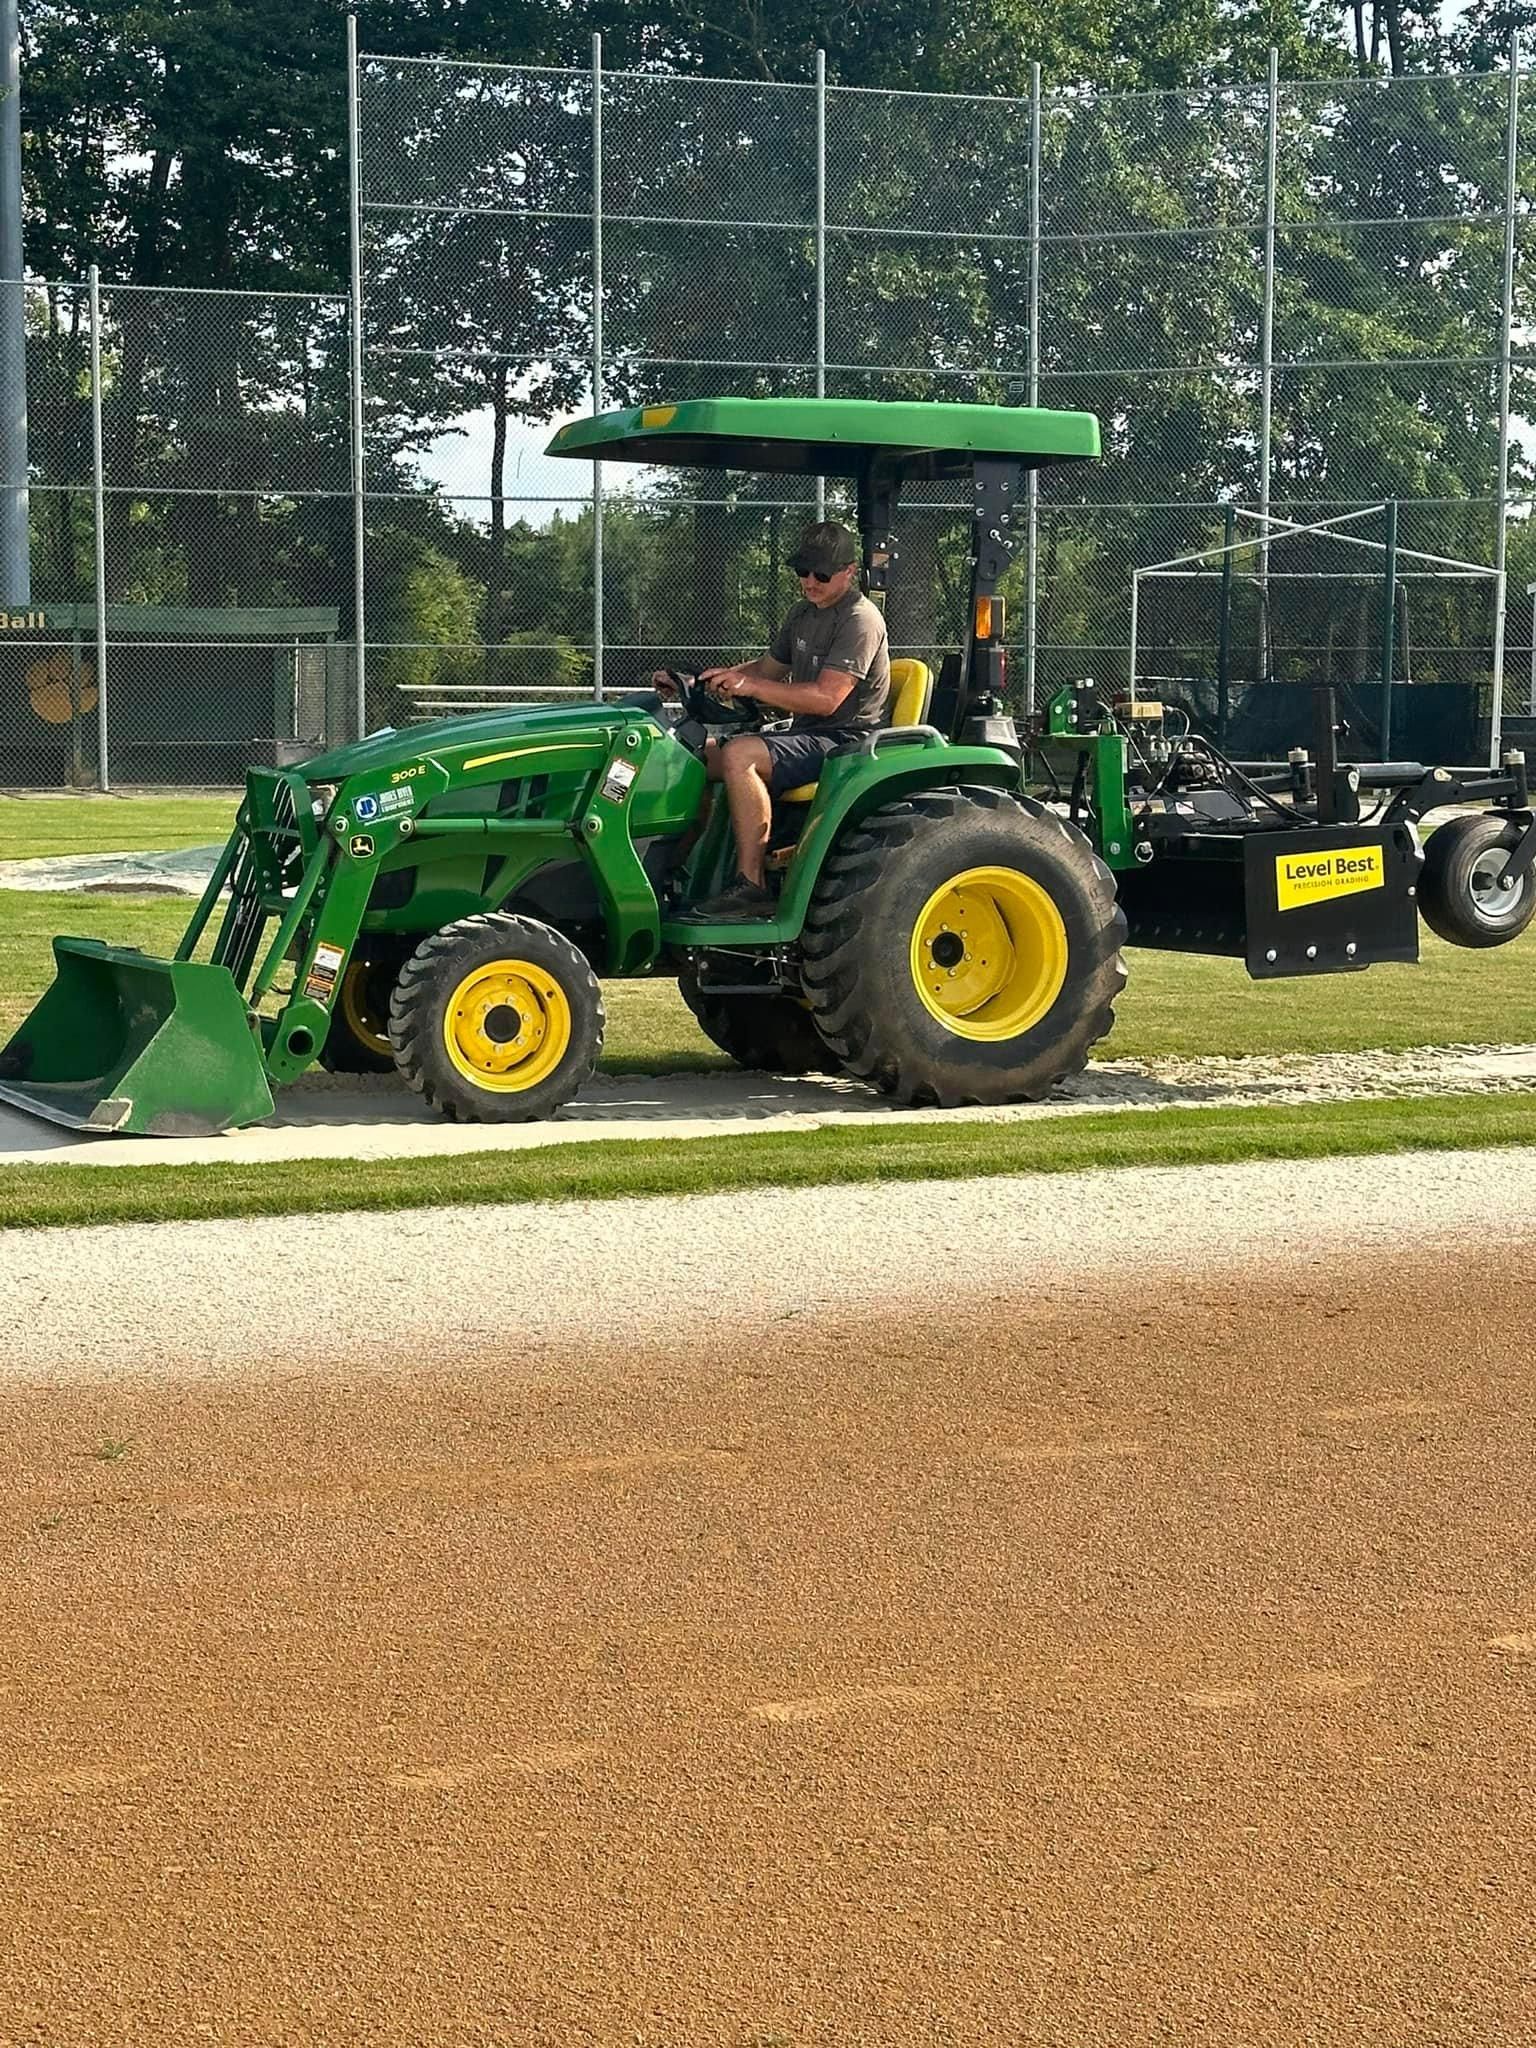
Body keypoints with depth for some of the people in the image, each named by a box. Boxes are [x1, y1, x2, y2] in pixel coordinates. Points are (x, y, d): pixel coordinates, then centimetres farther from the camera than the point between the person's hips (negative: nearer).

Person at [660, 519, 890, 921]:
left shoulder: (860, 620, -13)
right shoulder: (804, 614, 17)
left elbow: (826, 698, -23)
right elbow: (769, 667, 29)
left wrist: (750, 685, -27)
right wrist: (724, 677, 8)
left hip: (844, 740, -10)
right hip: (805, 736, 10)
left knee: (739, 755, -31)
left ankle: (751, 888, -31)